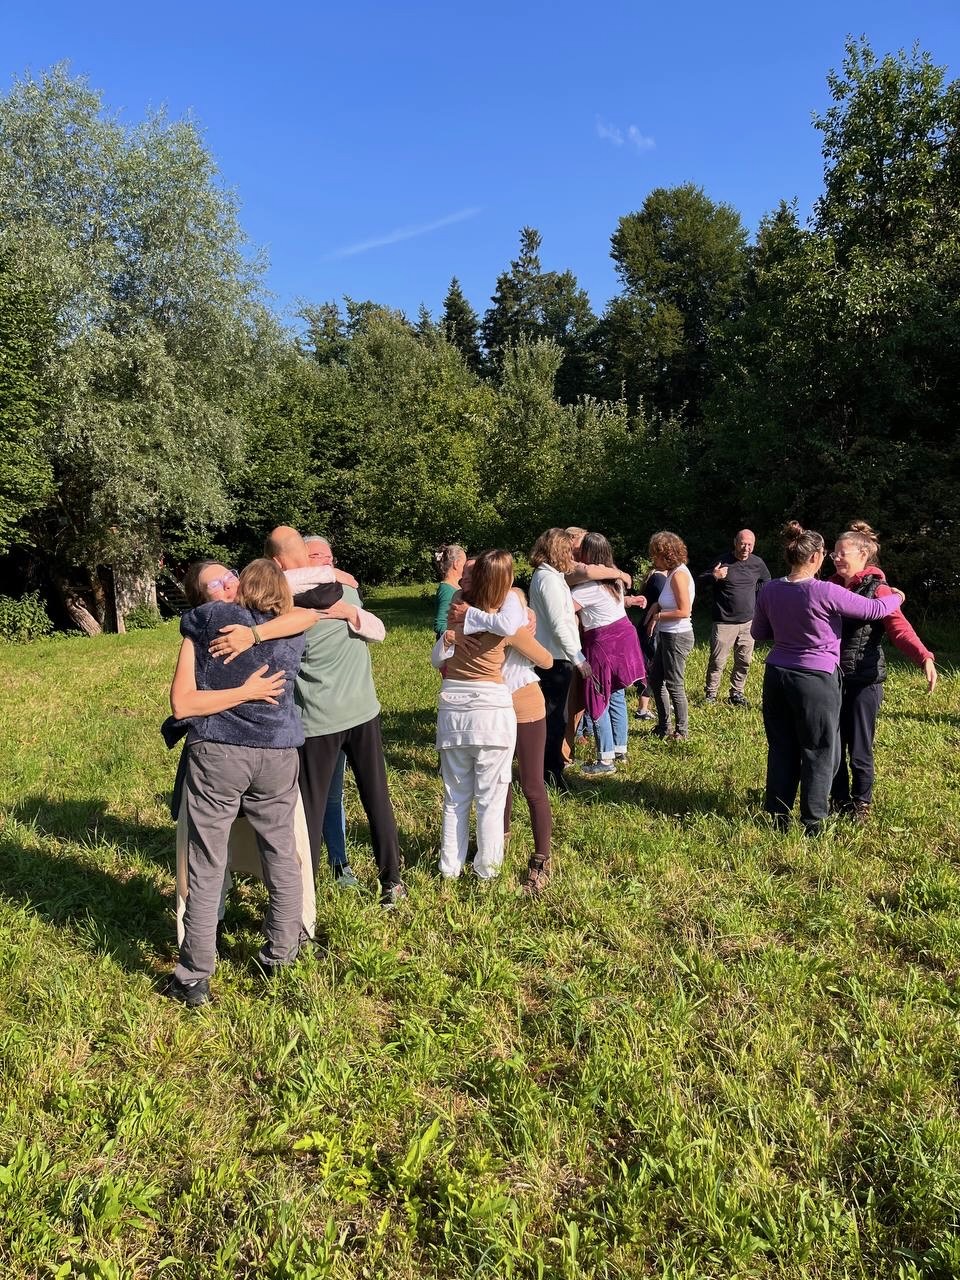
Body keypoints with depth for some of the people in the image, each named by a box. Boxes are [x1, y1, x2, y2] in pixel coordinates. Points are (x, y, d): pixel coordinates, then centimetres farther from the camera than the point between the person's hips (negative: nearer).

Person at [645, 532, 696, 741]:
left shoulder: (679, 574, -19)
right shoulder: (672, 572, 9)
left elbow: (684, 611, -23)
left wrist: (658, 616, -12)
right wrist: (657, 606, 5)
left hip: (678, 636, -10)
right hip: (666, 636, 10)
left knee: (674, 685, 2)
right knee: (655, 680, 17)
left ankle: (682, 731, 16)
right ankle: (663, 726, 29)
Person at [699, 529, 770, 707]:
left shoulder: (757, 563, 5)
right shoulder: (723, 561, -7)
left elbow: (766, 582, 25)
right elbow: (701, 580, -3)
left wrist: (760, 606, 15)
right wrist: (714, 576, -24)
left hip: (748, 623, 4)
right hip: (724, 623, -4)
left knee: (744, 662, 10)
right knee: (717, 661, -4)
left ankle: (737, 693, 23)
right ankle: (710, 693, 8)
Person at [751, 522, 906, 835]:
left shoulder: (769, 591, -2)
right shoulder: (826, 592, -17)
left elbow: (758, 633, 13)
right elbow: (875, 610, -6)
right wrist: (896, 597, 15)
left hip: (777, 676, 5)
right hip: (816, 680, -5)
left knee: (781, 749, 14)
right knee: (819, 752, 9)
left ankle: (778, 815, 22)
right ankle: (812, 821, 16)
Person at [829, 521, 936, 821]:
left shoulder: (876, 589, -10)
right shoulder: (832, 586, 7)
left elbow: (899, 627, -22)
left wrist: (924, 658, -37)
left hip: (864, 682, -5)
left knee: (859, 752, 5)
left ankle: (861, 804, 26)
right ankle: (838, 802, 30)